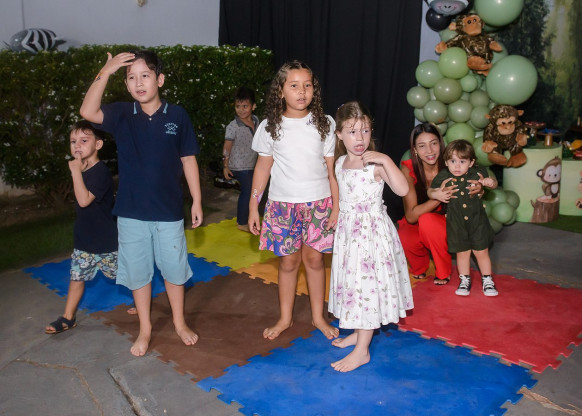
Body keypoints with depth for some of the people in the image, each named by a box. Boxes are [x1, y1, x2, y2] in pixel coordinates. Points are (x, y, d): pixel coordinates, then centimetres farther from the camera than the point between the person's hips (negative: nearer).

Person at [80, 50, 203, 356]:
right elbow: (88, 112, -22)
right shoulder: (121, 115, -3)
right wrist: (105, 72, -28)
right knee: (137, 273, 12)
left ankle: (179, 323, 34)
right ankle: (145, 329, 31)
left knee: (174, 270, 13)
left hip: (169, 211, -1)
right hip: (131, 212, 1)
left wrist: (197, 201, 1)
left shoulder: (177, 116, -4)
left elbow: (188, 160, 1)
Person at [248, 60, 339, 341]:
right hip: (283, 203, 0)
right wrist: (253, 207, 3)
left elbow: (331, 169, 1)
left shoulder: (325, 124, -2)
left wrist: (336, 207, -1)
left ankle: (318, 316, 26)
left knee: (314, 258, 8)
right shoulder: (270, 127, -2)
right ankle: (285, 318, 26)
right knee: (288, 261, 8)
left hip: (318, 203, 0)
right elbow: (263, 168, 3)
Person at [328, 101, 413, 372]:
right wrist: (337, 218, 17)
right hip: (348, 230, 7)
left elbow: (402, 189, -27)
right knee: (353, 281, 17)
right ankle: (358, 332, 36)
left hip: (371, 232, -7)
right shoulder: (340, 162, 6)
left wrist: (386, 160, -30)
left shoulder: (376, 164, -15)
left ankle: (362, 351, 7)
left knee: (367, 283, -2)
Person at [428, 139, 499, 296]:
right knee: (462, 253, 13)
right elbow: (430, 191, 0)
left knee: (481, 252, 11)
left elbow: (493, 184, 7)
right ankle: (465, 280, 32)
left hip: (477, 221, 0)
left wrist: (490, 182, -16)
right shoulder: (443, 177, -11)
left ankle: (487, 280, 30)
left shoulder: (477, 173, -9)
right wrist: (438, 195, -22)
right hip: (456, 223, 0)